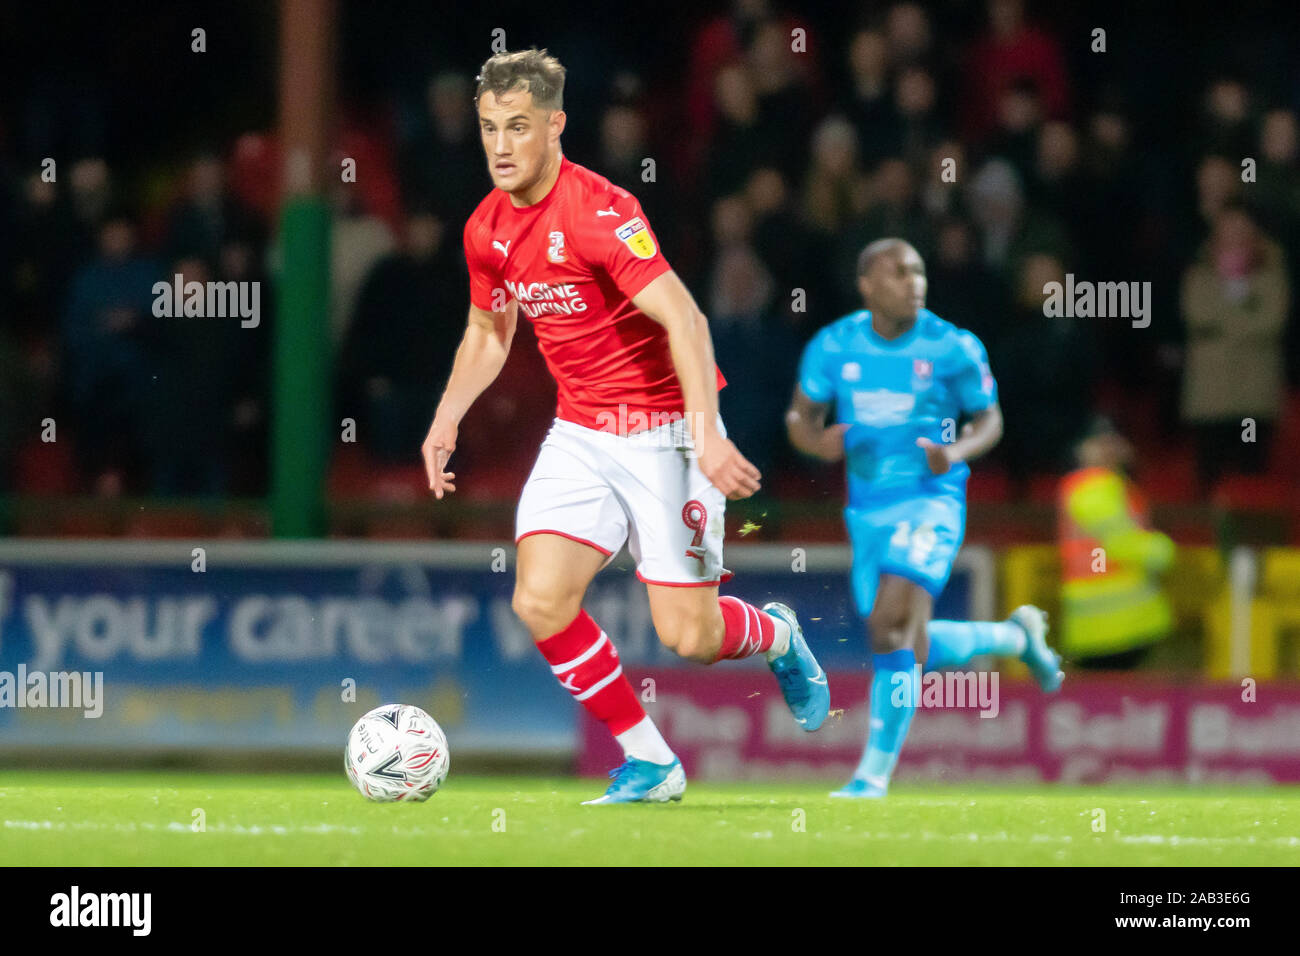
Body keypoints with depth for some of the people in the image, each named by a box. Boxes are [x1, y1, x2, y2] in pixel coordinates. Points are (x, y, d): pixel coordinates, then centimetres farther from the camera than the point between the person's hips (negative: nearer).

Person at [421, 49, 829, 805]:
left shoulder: (598, 211, -21)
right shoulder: (488, 230, 2)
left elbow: (683, 320, -29)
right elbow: (488, 331, 22)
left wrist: (706, 431, -39)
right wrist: (446, 419, 9)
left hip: (664, 426, -6)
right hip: (581, 433, 6)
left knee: (688, 635, -8)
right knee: (541, 601, -12)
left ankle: (778, 637, 29)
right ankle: (649, 762, 4)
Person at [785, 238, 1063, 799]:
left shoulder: (952, 349, -7)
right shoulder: (833, 347, 1)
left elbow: (988, 419, 5)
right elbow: (800, 415, 11)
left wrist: (957, 451, -17)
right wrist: (818, 441, -13)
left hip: (931, 501, -5)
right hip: (868, 510, 5)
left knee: (891, 630, -20)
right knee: (916, 652, 9)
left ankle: (874, 773, -12)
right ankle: (1015, 636, 38)